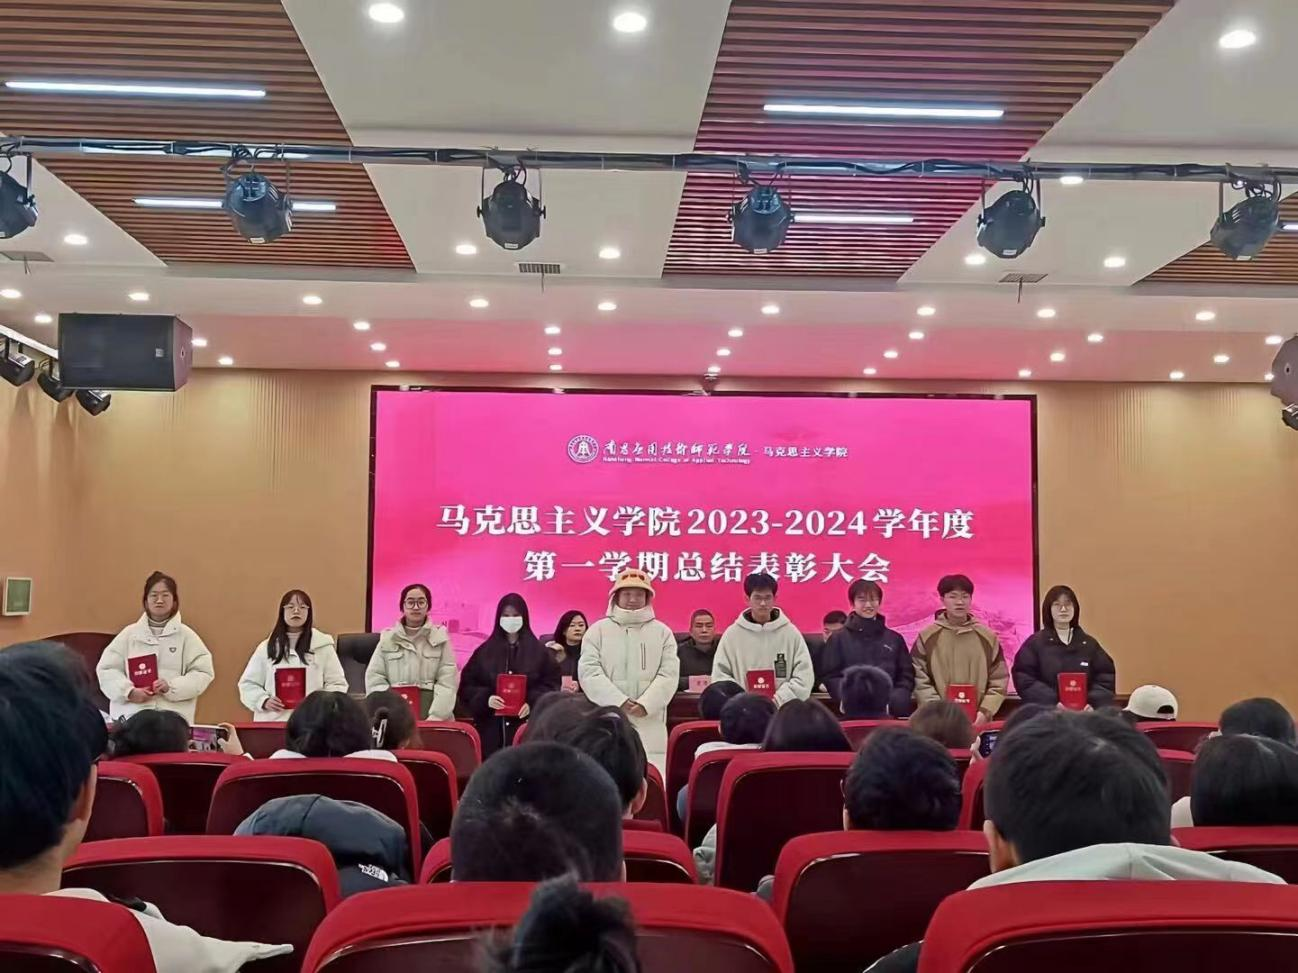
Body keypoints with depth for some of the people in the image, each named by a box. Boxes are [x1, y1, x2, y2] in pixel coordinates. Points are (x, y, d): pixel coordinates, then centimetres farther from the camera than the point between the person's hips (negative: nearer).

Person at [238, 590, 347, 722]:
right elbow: (248, 683, 15)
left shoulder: (323, 645, 9)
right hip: (272, 721, 1)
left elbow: (337, 684, 10)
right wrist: (264, 701, -4)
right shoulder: (267, 647, 13)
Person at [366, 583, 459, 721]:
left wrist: (436, 717, -13)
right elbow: (374, 679, 5)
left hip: (431, 716, 0)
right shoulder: (387, 639, 10)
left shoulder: (440, 638, 7)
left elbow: (447, 682, -1)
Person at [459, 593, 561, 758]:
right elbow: (467, 685, 9)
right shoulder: (484, 651, 11)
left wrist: (533, 702, -12)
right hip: (491, 725, 1)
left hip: (527, 725, -1)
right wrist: (485, 699, -10)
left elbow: (552, 684, 4)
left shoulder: (540, 651, 8)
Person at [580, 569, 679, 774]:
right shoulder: (598, 630, 8)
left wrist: (645, 704, -14)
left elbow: (669, 675, 1)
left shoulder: (662, 632, 11)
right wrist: (619, 702, -14)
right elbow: (589, 672, -2)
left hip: (650, 724, 1)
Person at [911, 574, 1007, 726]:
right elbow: (919, 680, -2)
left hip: (977, 721, 1)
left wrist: (985, 712, -7)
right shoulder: (926, 637, 3)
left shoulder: (988, 637, 8)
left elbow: (999, 681, 7)